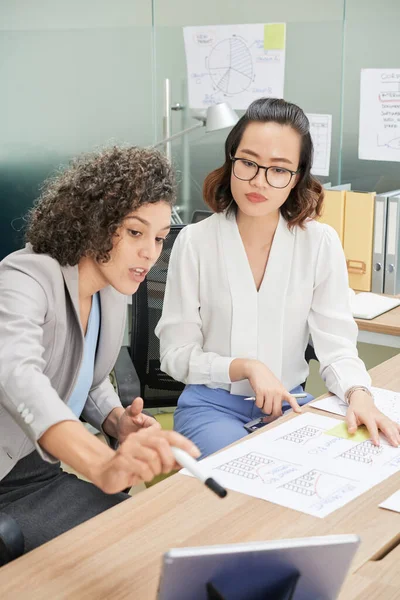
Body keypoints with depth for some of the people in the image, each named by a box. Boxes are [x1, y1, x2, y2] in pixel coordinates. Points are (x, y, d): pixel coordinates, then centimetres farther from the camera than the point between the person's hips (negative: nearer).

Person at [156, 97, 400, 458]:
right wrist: (245, 367, -21)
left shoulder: (321, 243, -4)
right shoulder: (195, 242, -8)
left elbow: (336, 344, -5)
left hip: (289, 403, 3)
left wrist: (359, 394, -26)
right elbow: (176, 354, -6)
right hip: (212, 405, -2)